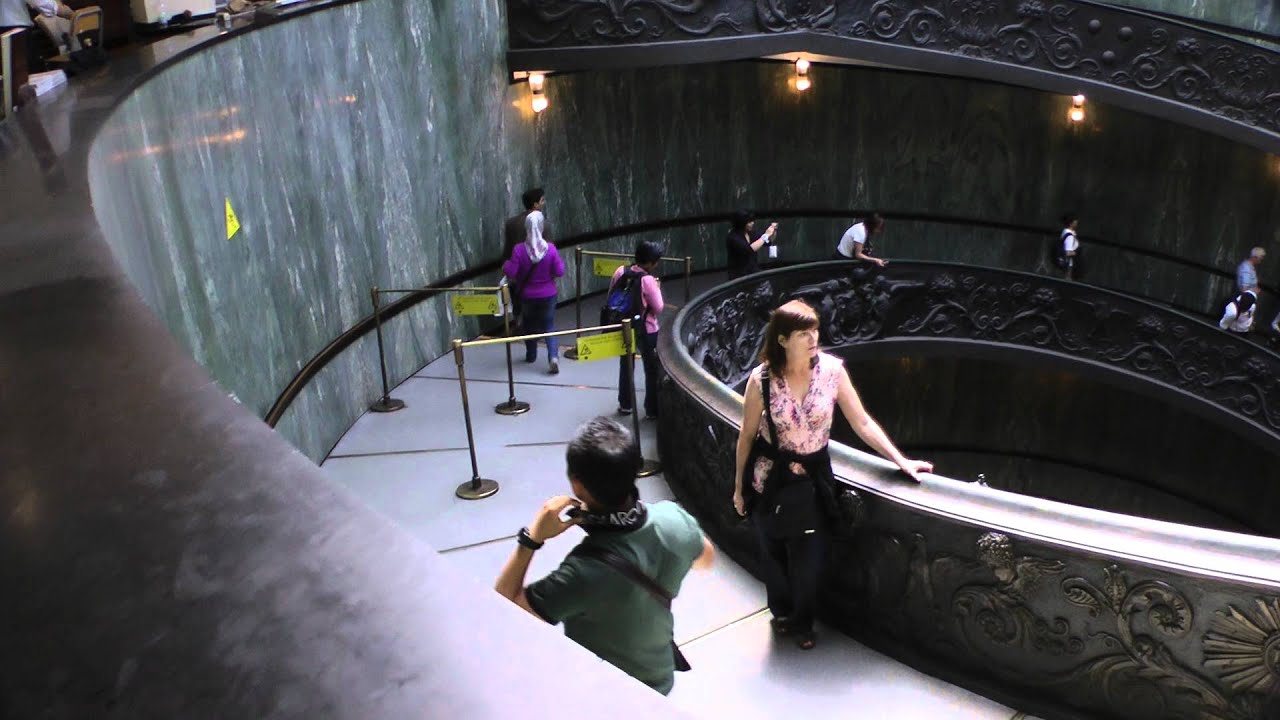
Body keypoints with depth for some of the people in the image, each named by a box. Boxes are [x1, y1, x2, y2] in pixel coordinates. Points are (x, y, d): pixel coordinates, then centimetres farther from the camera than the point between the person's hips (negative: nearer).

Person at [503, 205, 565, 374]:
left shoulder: (519, 250, -17)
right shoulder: (550, 249, -14)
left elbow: (511, 273, -15)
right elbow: (559, 272, -12)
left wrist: (505, 265, 5)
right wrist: (560, 262, 8)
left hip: (527, 295, 0)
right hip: (548, 295, 0)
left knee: (529, 325, 22)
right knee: (549, 326, 9)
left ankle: (531, 355, 36)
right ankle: (553, 357, -11)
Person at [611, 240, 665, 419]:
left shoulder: (620, 271, -7)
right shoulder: (648, 280, -23)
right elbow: (658, 309, -17)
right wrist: (657, 289, -5)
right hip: (646, 331, -6)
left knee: (625, 365, 23)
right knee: (653, 371, 11)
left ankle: (625, 404, 34)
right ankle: (652, 410, 17)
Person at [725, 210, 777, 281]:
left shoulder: (750, 234, 7)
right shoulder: (732, 238, -15)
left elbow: (768, 242, 18)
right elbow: (749, 249, -28)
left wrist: (774, 232, -3)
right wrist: (766, 235, -22)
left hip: (754, 273, 7)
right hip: (740, 276, -7)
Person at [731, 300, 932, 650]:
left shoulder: (831, 370, -14)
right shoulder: (762, 379, -17)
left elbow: (862, 423, -6)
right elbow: (747, 435, -5)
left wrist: (902, 461, -11)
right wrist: (739, 486, 3)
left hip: (812, 479, 1)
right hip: (770, 480, -1)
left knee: (809, 559, 8)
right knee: (773, 555, 17)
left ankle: (802, 622, 37)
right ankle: (781, 611, 47)